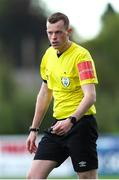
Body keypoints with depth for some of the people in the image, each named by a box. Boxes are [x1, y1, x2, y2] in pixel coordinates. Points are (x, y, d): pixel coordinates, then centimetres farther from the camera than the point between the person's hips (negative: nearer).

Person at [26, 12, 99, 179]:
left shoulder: (81, 55, -13)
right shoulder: (49, 54, 10)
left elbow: (90, 96, -23)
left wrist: (71, 121, -37)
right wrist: (34, 129, 19)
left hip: (80, 124, -7)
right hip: (58, 125, 7)